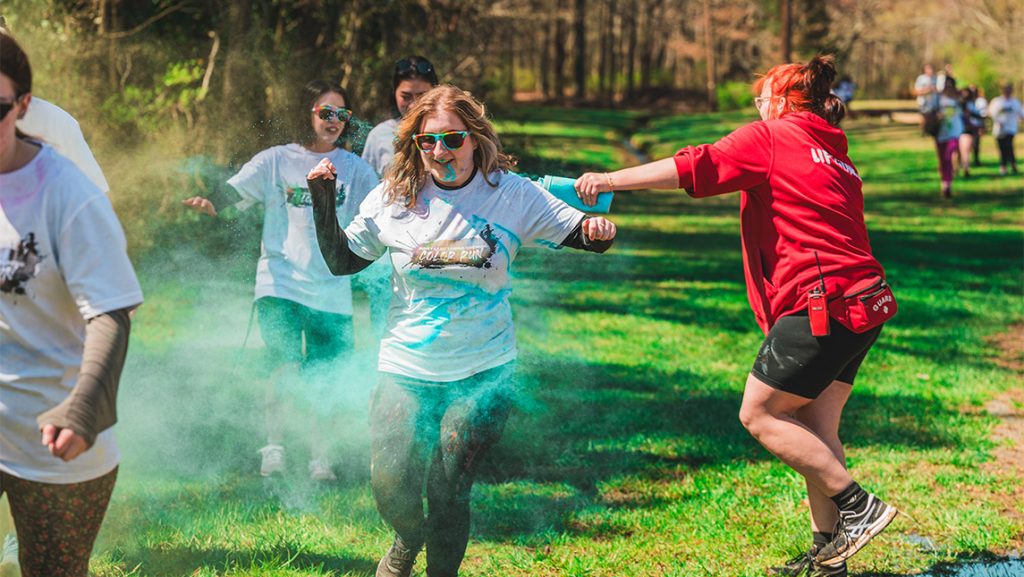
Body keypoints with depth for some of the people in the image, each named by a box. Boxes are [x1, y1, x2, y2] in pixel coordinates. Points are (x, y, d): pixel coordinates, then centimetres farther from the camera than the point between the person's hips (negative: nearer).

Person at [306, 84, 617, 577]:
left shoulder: (511, 194, -5)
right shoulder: (393, 198, -2)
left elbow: (580, 233, -1)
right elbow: (341, 261, 8)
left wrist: (599, 230, -24)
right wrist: (323, 201, -5)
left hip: (483, 374, -1)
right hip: (406, 369, 1)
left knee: (447, 492, -6)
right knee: (390, 488, -7)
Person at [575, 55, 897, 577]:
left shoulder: (771, 137, -2)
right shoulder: (836, 156, 23)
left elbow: (694, 169, -9)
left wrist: (610, 180, -6)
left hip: (823, 303, -9)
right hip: (864, 302, 9)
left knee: (759, 413, -1)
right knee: (813, 426, 12)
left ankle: (858, 506, -1)